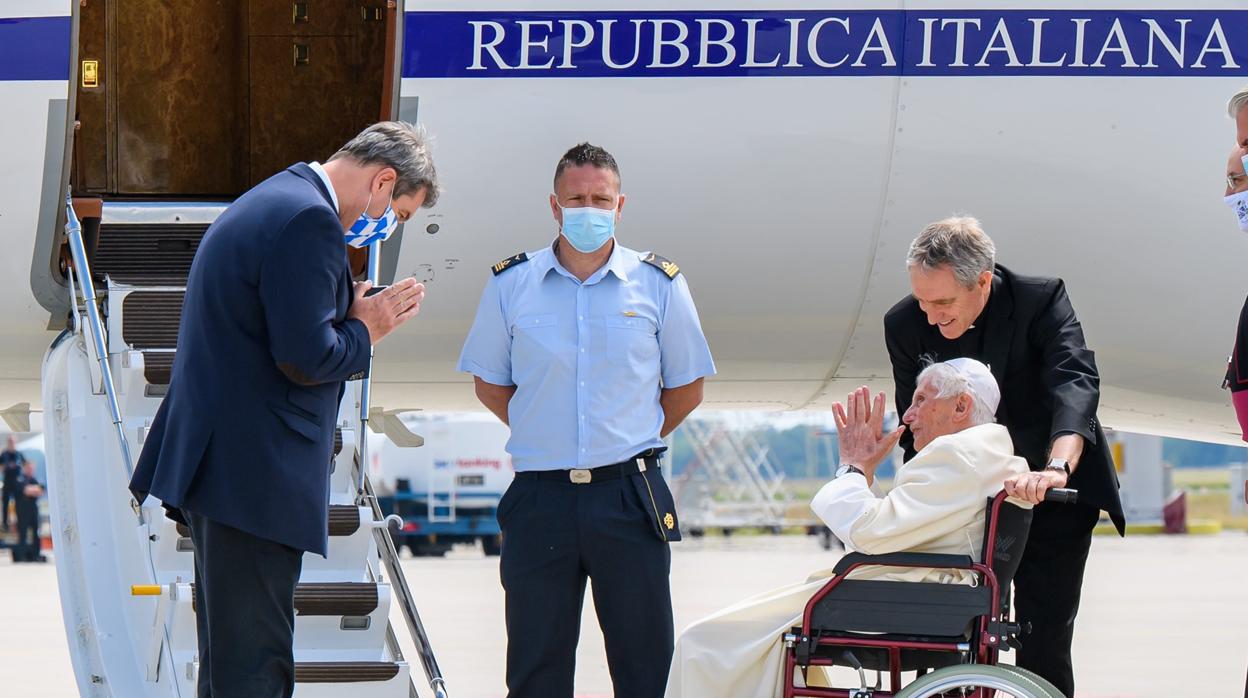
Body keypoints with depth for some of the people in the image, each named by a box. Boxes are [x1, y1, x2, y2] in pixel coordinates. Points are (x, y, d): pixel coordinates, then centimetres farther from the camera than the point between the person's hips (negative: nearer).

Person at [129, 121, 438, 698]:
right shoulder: (309, 221, -16)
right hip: (254, 475, -11)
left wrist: (352, 319, 11)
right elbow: (307, 357, -21)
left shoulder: (272, 200, 18)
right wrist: (364, 332, -3)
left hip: (217, 454, 11)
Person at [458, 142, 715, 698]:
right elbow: (490, 384, 14)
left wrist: (634, 441, 6)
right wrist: (545, 436, 7)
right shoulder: (511, 284, 4)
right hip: (540, 496, 1)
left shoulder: (658, 283, 4)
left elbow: (686, 387, 12)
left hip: (629, 494, 0)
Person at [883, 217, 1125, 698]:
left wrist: (1055, 469, -52)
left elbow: (1075, 386, -35)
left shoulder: (1042, 301, -20)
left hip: (1053, 496, -3)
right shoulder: (905, 325, -11)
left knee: (1043, 644, -6)